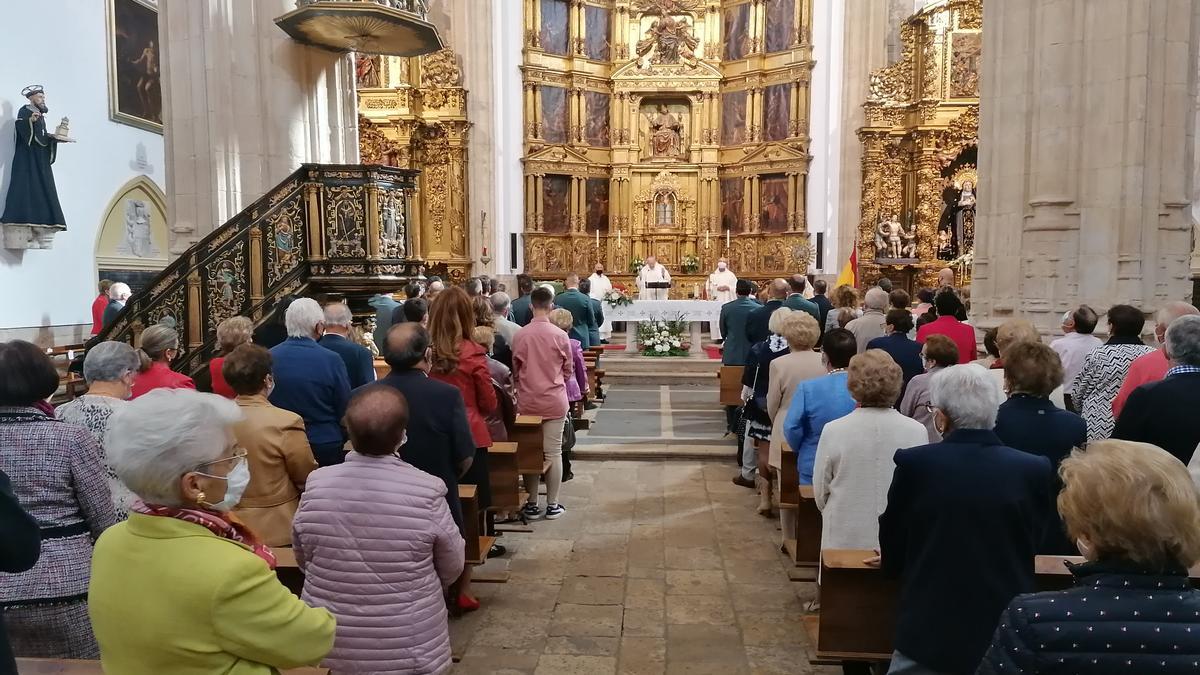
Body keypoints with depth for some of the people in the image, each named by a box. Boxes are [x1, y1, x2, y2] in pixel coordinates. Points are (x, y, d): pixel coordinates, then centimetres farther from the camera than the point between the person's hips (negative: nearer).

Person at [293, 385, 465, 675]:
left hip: (330, 643, 3)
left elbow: (303, 559, 4)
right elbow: (452, 567, -5)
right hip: (410, 648, -2)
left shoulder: (317, 485, -13)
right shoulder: (427, 490, -21)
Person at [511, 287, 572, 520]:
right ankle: (552, 505, 13)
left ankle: (531, 504, 18)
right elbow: (568, 370, 2)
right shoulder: (560, 336, -10)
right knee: (553, 452, 7)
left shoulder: (519, 335, -8)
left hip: (527, 402, 1)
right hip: (554, 401, -1)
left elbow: (515, 370, 4)